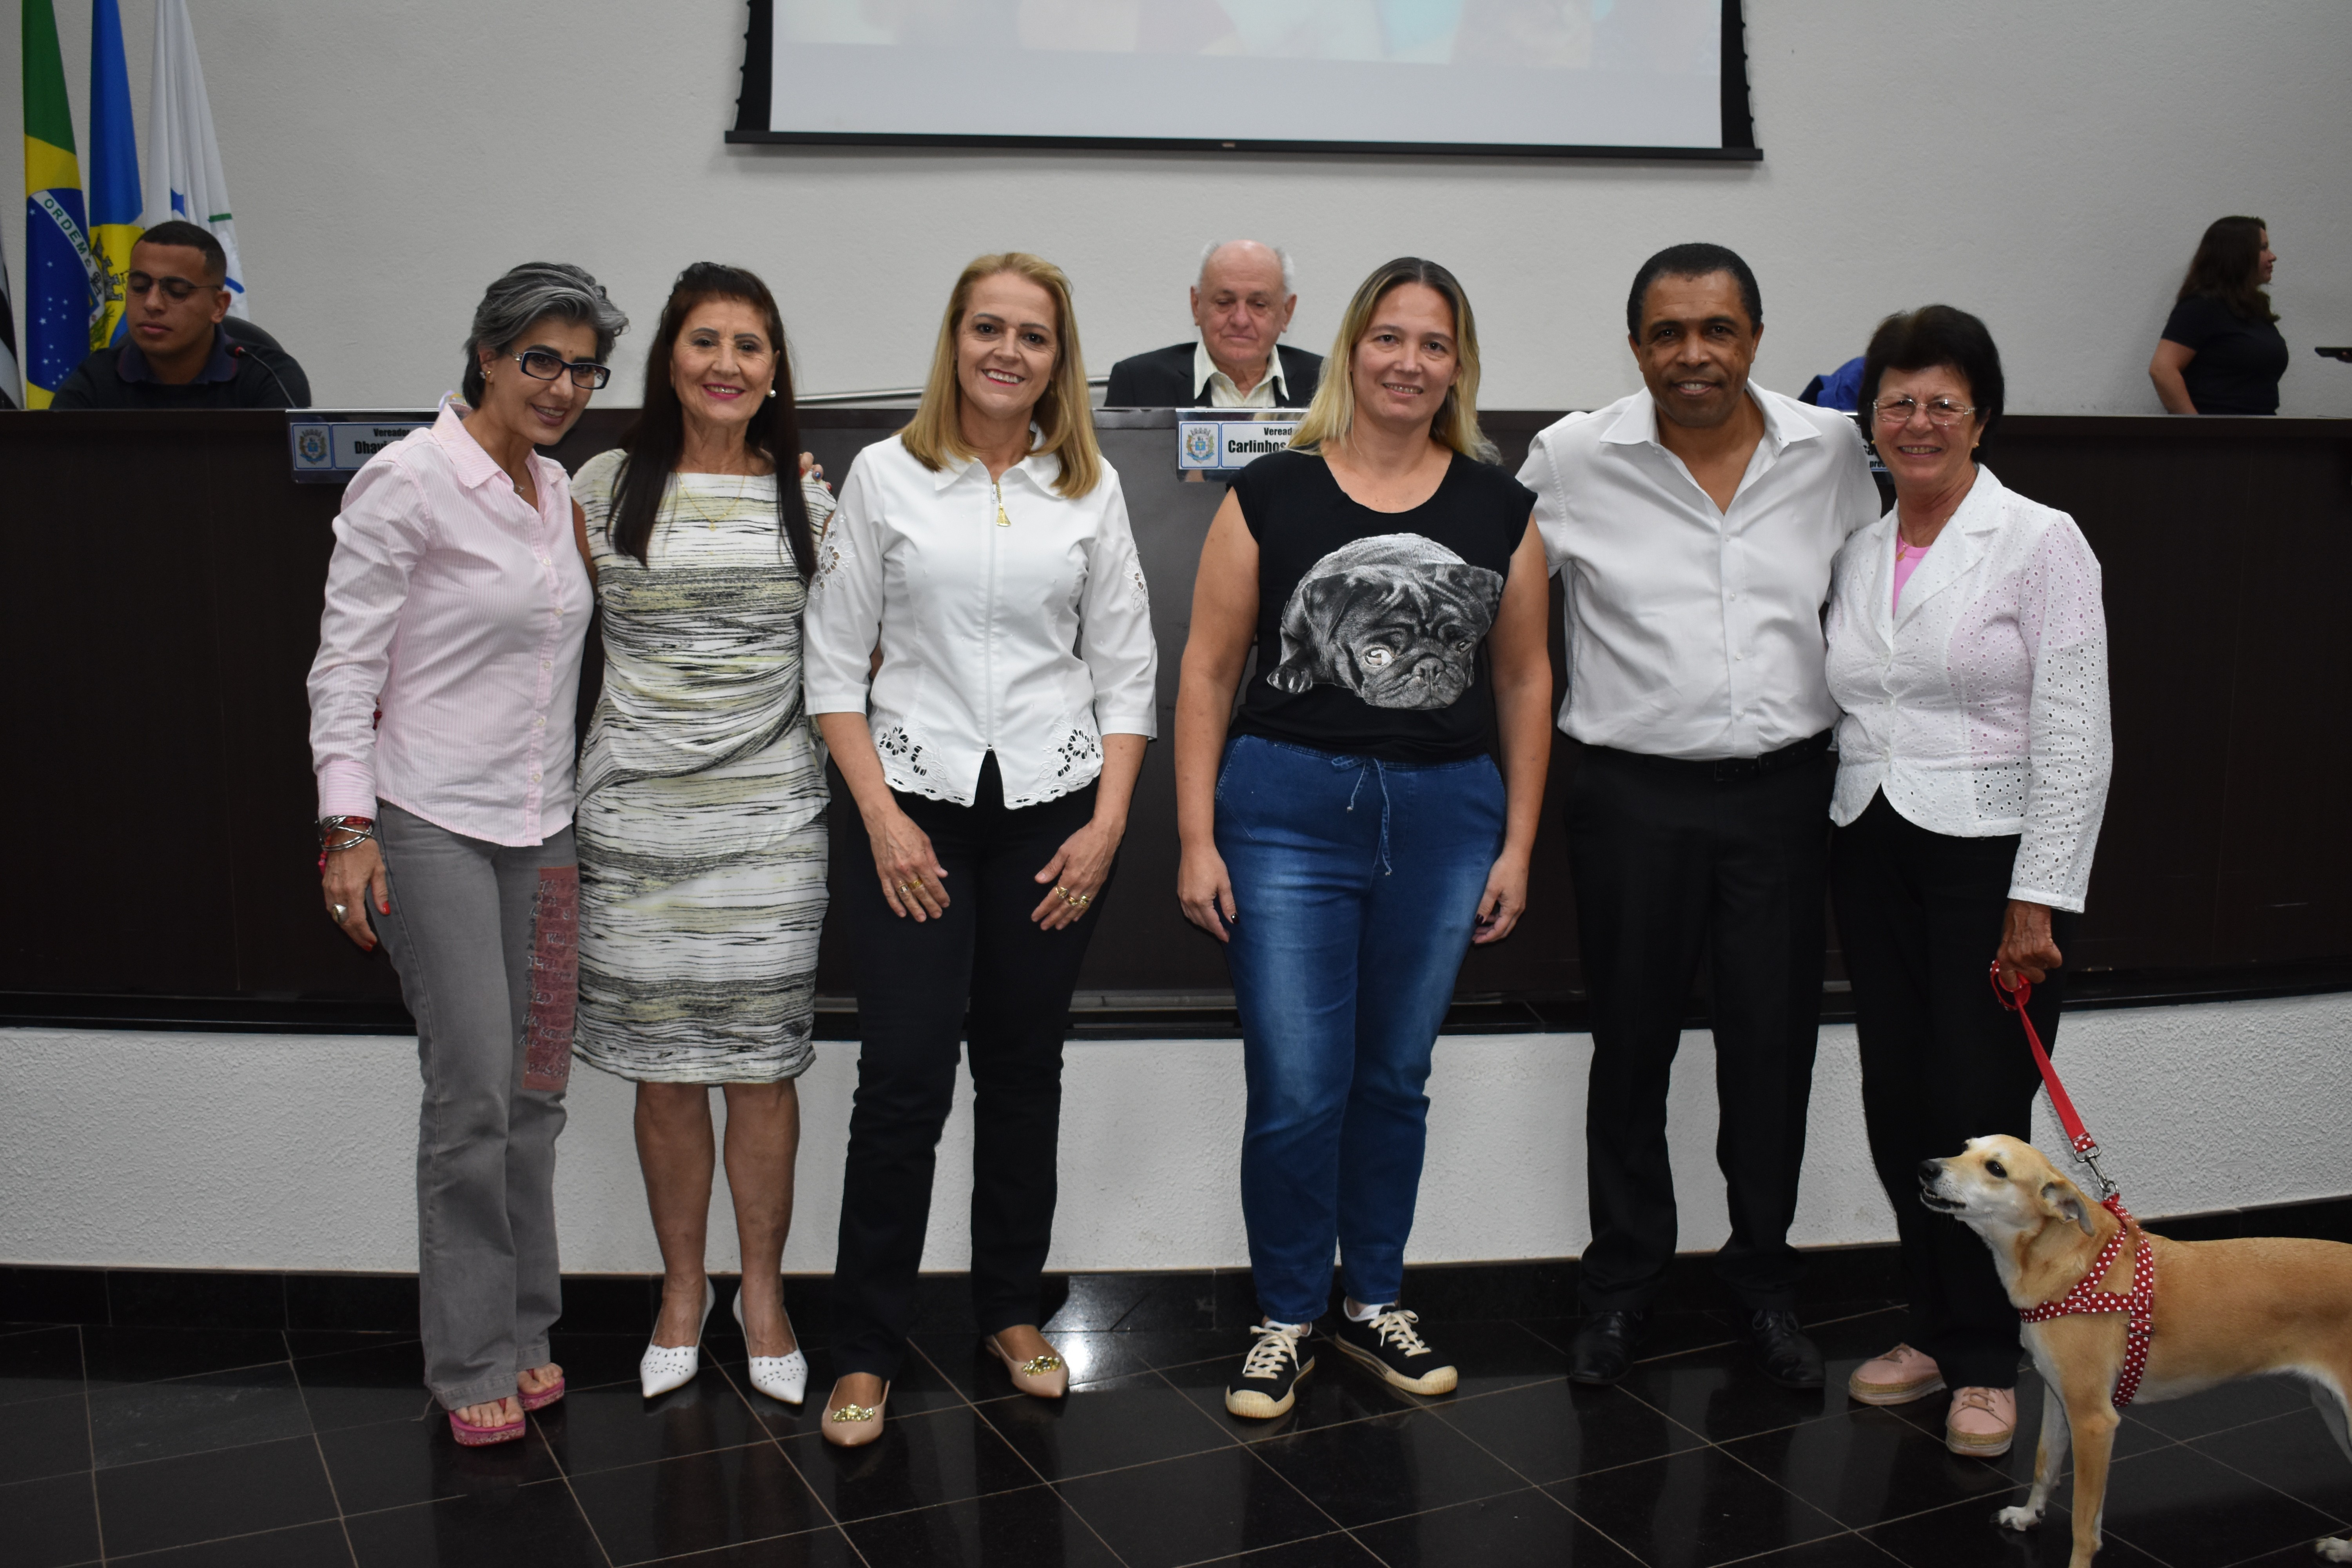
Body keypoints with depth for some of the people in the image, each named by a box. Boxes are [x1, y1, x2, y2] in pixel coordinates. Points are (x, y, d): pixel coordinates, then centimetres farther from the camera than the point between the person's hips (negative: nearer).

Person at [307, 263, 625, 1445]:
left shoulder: (555, 487, 11)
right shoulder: (407, 480, -10)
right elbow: (343, 662, -10)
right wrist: (347, 825, -16)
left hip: (540, 824, 7)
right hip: (434, 823, -7)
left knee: (535, 1086, 9)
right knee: (474, 1089, -7)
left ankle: (520, 1328, 23)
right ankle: (471, 1361, 8)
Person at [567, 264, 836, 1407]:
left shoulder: (806, 499, 6)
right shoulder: (603, 489, 4)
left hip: (768, 811, 0)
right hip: (635, 813, 0)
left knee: (762, 1066, 4)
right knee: (662, 1070, 7)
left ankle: (762, 1290, 22)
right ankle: (682, 1287, 26)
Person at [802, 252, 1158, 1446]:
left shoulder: (1091, 489, 6)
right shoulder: (885, 476, 1)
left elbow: (1127, 668, 7)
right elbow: (835, 661, 1)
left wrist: (1109, 821, -2)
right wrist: (880, 815, -8)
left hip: (1053, 806, 2)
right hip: (915, 805, -2)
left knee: (1024, 1067, 10)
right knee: (904, 1077, -5)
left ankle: (1010, 1310, 27)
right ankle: (865, 1349, 9)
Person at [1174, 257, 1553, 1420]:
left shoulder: (1499, 509, 5)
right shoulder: (1272, 495, -2)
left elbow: (1523, 680, 9)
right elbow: (1208, 670, -1)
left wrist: (1517, 845, 6)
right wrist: (1196, 840, -5)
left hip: (1444, 816, 3)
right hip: (1289, 811, -2)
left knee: (1395, 1078, 14)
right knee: (1295, 1090, 0)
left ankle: (1373, 1304, 31)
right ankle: (1287, 1319, 20)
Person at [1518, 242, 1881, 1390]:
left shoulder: (1831, 450, 2)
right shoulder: (1576, 459, -5)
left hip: (1784, 789, 2)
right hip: (1635, 794, -1)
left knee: (1774, 1045, 9)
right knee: (1632, 1046, 10)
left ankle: (1765, 1277, 28)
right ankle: (1622, 1282, 27)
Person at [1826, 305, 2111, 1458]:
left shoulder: (2040, 542, -6)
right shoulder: (1857, 553, 11)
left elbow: (2075, 739, -10)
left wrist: (2037, 901, -14)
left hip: (1992, 855, -5)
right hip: (1872, 855, 5)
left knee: (1982, 1119, -3)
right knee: (1897, 1106, 9)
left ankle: (1989, 1362, 14)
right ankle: (1934, 1330, 26)